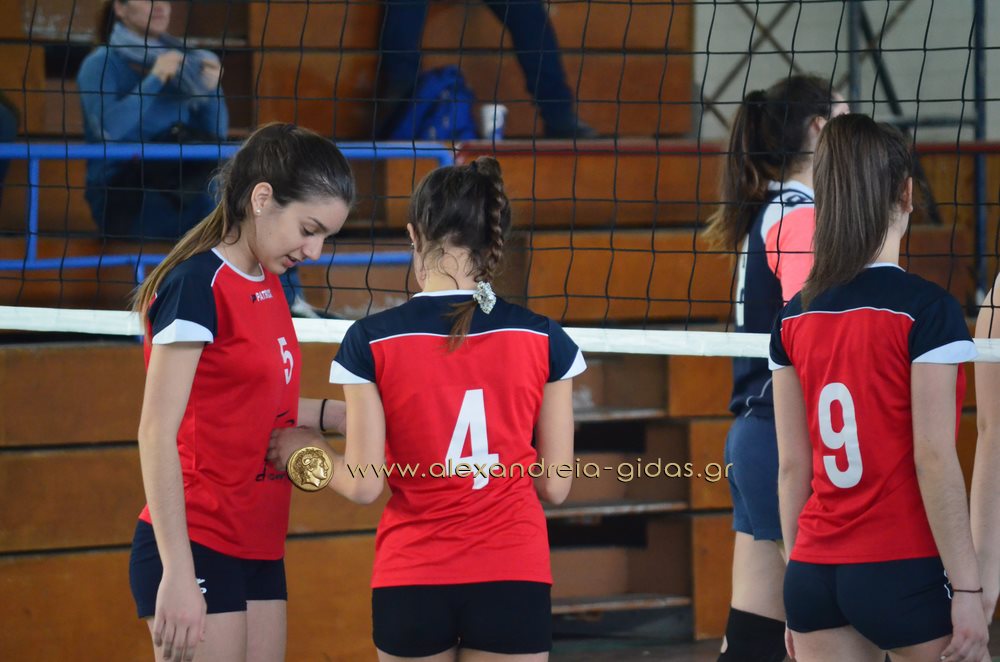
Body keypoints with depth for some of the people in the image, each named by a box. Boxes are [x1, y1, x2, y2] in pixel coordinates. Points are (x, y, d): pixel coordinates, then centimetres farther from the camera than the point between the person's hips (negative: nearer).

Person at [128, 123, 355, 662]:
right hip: (198, 550, -9)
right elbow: (157, 433, -18)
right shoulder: (198, 284, -14)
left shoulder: (268, 284, 12)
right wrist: (178, 574, -22)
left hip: (259, 551, 9)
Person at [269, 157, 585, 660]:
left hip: (413, 583, 0)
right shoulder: (543, 340, -2)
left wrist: (308, 449, 14)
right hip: (513, 580, 0)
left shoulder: (371, 342, -6)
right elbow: (555, 485, 2)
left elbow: (364, 485, -6)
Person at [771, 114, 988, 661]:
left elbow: (792, 467, 8)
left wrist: (799, 580, 16)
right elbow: (934, 460, -13)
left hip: (814, 575, 5)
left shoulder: (794, 319, 6)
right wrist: (966, 587, -10)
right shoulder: (927, 309, -10)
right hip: (906, 572, -5)